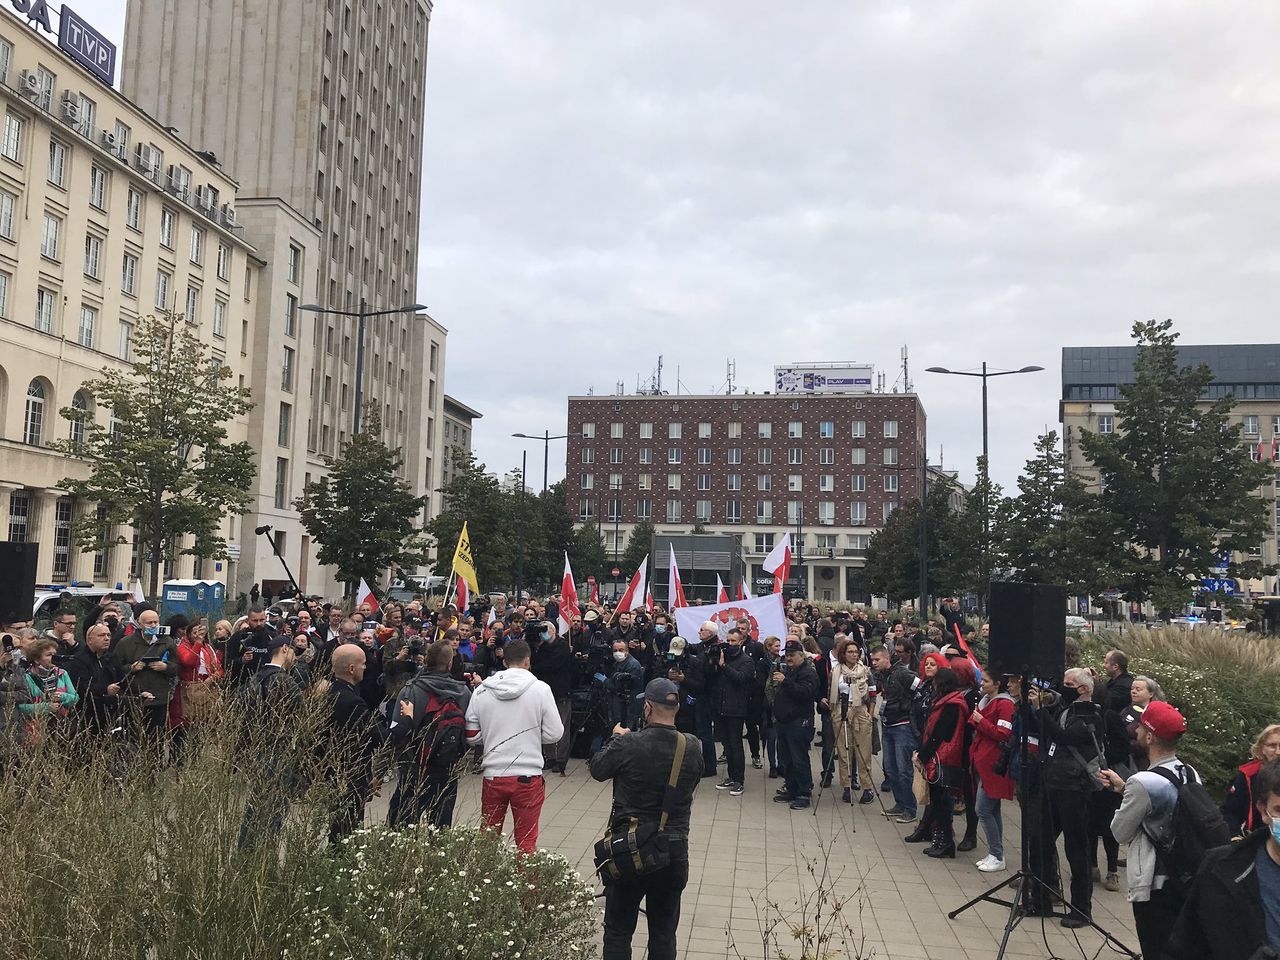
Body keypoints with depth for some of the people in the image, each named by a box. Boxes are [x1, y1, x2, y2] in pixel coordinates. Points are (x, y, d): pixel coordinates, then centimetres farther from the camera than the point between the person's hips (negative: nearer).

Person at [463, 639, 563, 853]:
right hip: (528, 776, -2)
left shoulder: (481, 691, 0)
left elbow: (472, 737, 4)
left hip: (493, 776, 3)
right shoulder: (540, 689, -7)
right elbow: (554, 734, -5)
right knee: (526, 842, 7)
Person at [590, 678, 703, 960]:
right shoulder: (693, 748, -9)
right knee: (664, 934, 16)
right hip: (674, 850, 2)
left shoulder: (627, 744, -19)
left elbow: (597, 770, -1)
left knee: (618, 932, 13)